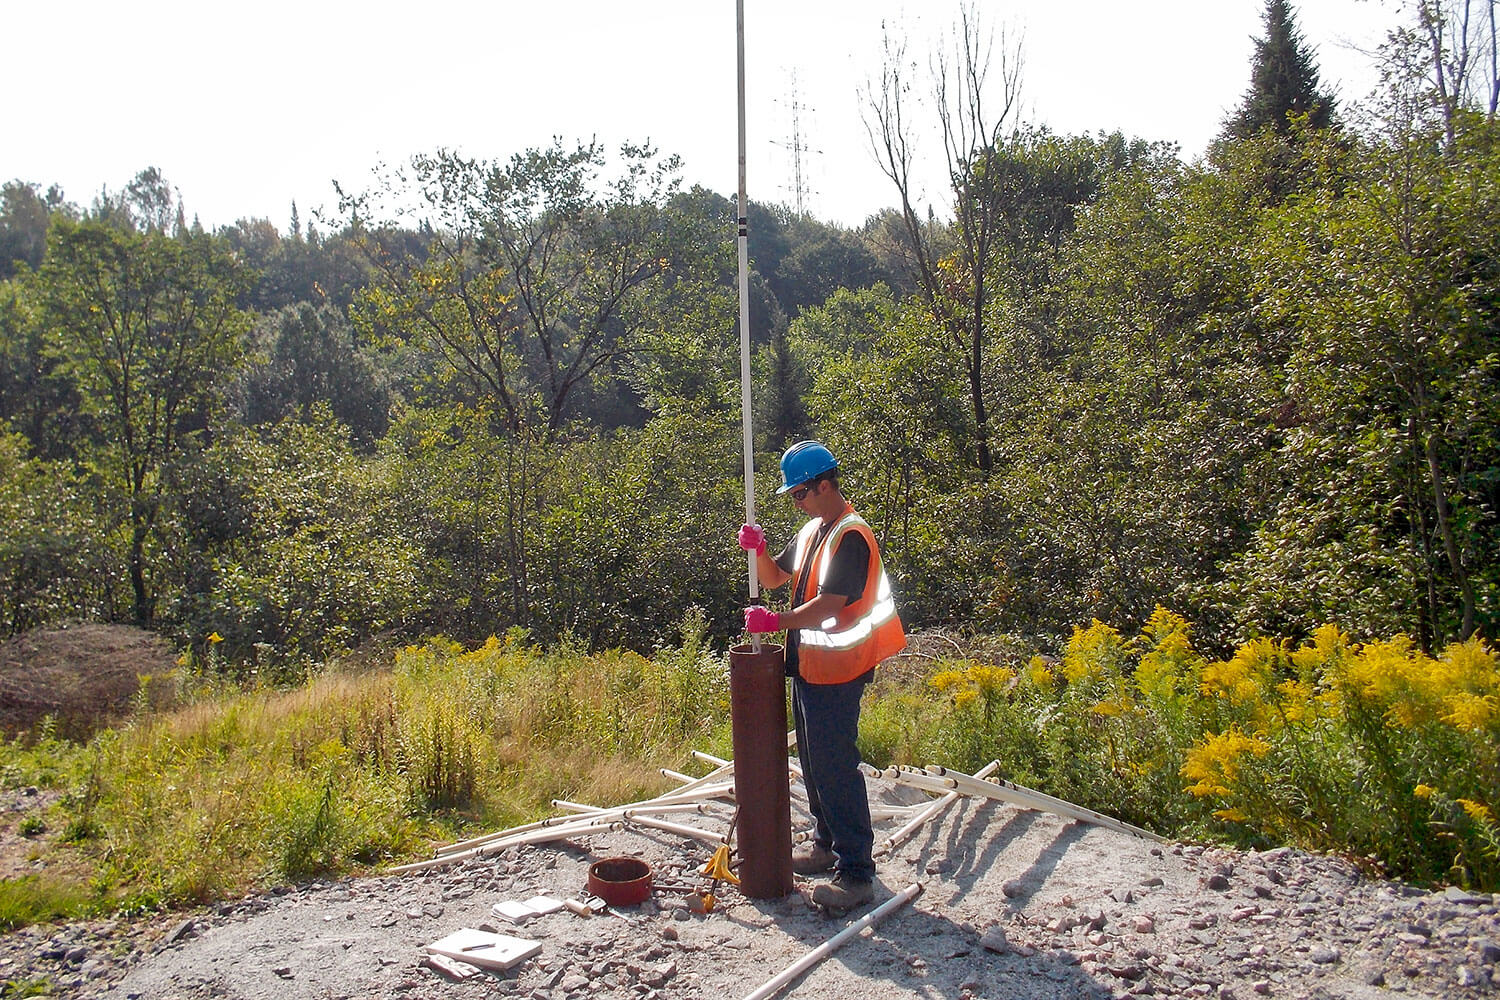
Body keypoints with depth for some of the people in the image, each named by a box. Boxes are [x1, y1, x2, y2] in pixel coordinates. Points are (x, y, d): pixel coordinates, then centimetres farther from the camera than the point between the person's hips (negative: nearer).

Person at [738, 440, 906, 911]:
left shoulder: (851, 536, -17)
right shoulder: (811, 531, 13)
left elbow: (830, 603, -25)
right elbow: (775, 577, 20)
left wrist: (777, 621, -28)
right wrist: (759, 550, 0)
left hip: (836, 672, -10)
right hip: (807, 667, 10)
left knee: (836, 766, -7)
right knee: (814, 762, 19)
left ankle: (856, 872, 0)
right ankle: (827, 843, 34)